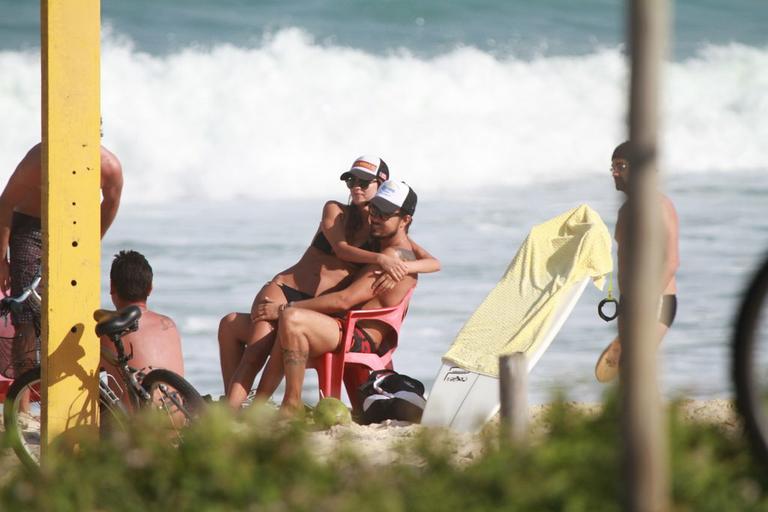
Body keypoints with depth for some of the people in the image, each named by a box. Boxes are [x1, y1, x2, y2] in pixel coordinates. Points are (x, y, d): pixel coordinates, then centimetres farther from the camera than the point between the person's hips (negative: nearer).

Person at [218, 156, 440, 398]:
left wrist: (402, 267, -17)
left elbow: (433, 263, 5)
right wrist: (381, 259, -24)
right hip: (284, 288, 2)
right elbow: (341, 249, -7)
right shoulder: (335, 211, 11)